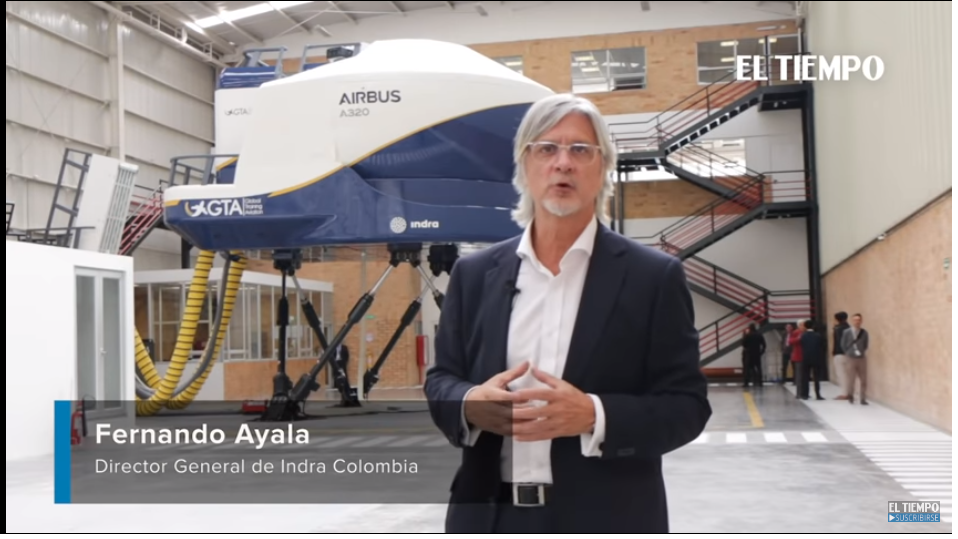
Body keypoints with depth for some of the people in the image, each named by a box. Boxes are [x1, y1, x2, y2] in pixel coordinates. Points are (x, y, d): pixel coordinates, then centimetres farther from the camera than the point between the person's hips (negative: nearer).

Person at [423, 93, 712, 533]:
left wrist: (594, 416, -22)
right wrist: (470, 404, -13)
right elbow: (440, 381, 11)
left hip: (605, 526, -2)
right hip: (493, 522, 3)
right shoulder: (474, 274, 7)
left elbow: (686, 405, -4)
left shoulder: (653, 277, -3)